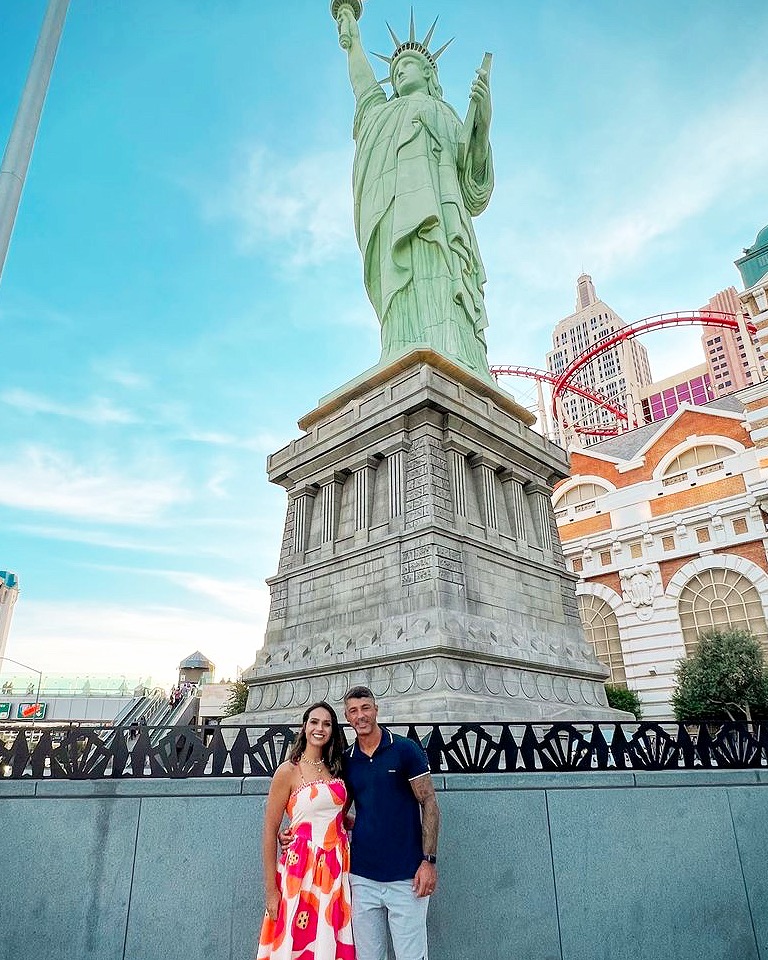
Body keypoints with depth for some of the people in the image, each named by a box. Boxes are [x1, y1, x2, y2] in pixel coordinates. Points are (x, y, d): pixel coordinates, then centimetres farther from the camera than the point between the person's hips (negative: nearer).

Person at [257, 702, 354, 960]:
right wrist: (271, 890, -8)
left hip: (337, 868, 5)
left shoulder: (335, 769, 8)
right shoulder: (288, 771, -8)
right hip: (303, 867, -5)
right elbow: (270, 831, -7)